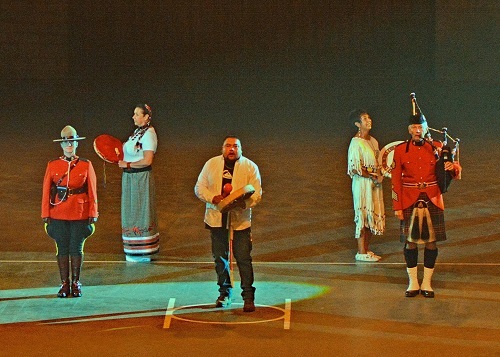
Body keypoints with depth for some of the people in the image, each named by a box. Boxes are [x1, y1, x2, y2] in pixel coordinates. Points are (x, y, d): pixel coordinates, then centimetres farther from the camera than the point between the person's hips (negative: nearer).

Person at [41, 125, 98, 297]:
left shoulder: (86, 165, 1)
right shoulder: (52, 165, 3)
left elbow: (92, 192, 2)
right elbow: (46, 192, 3)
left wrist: (93, 216, -2)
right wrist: (46, 216, -1)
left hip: (80, 214, -1)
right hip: (58, 215, 1)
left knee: (77, 249, 4)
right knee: (62, 249, 5)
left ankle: (76, 283, 15)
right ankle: (64, 284, 14)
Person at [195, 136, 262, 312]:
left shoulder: (250, 167, 1)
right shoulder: (211, 164, 6)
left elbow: (257, 192, -3)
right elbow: (199, 187, 6)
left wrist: (245, 203, -23)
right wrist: (212, 198, -13)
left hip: (240, 220, -2)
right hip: (217, 219, 2)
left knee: (244, 259, -5)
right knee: (220, 258, 11)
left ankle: (248, 296, 1)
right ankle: (224, 292, 26)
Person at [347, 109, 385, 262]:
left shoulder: (373, 141, 11)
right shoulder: (356, 143, -14)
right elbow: (355, 168, -19)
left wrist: (379, 175, -1)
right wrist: (373, 176, -14)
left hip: (374, 183, 8)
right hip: (362, 183, -8)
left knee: (373, 215, 11)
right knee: (363, 215, -4)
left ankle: (366, 249, 21)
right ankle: (361, 252, 3)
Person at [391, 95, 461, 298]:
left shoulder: (436, 148, 4)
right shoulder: (400, 150, 1)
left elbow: (457, 169, 5)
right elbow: (396, 180, 1)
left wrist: (453, 167, -20)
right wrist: (397, 207, -4)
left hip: (432, 202, 1)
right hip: (409, 203, -1)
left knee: (431, 243, 3)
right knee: (410, 243, 3)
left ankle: (426, 283, 14)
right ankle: (413, 283, 14)